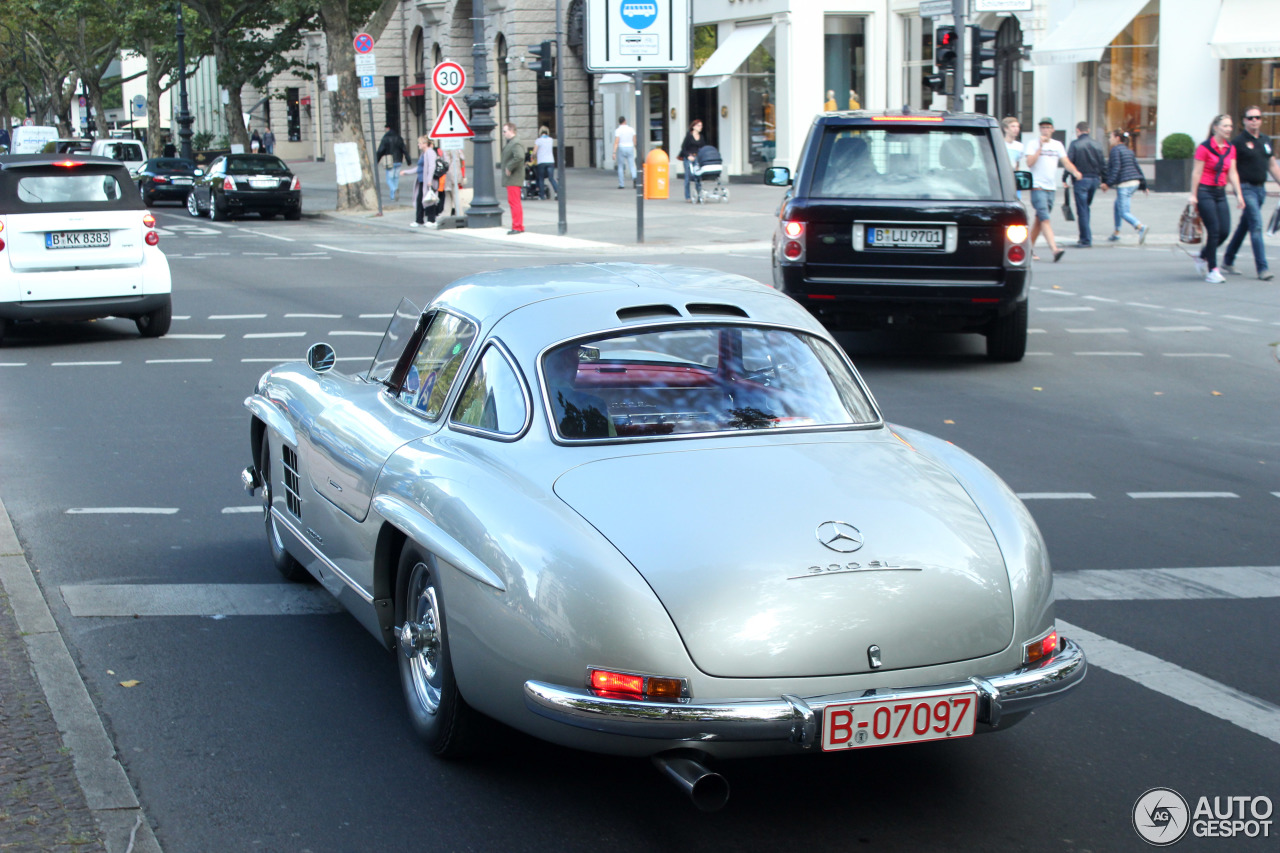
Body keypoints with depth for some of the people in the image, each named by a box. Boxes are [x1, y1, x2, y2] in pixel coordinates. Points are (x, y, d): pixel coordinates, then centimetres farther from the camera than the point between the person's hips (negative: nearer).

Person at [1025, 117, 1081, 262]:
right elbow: (1030, 162, -12)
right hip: (1037, 186, -5)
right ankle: (1054, 249, -27)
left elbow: (1066, 162, 6)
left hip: (1051, 187, 5)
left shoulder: (1058, 145, 13)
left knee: (1039, 219, 10)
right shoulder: (1034, 144, 0)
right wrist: (1040, 147, -14)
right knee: (1045, 219, -16)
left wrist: (1074, 171, -13)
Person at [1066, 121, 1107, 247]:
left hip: (1081, 180, -5)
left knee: (1082, 210, -2)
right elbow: (1103, 164, 9)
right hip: (1095, 179, 5)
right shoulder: (1096, 145, 8)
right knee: (1086, 207, 18)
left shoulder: (1075, 144, -6)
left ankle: (1086, 240, -4)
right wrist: (1104, 181, 17)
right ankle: (1085, 237, 18)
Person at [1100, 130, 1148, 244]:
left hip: (1124, 184, -9)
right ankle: (1116, 232, 30)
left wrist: (1108, 183, -17)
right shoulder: (1129, 151, 17)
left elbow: (1116, 168, -17)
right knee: (1117, 205, 25)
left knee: (1123, 212, -11)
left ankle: (1141, 227, -34)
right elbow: (1137, 168, 18)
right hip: (1135, 182, 9)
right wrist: (1143, 186, 20)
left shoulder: (1115, 150, -7)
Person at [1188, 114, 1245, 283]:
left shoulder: (1231, 149, 8)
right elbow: (1196, 172, -9)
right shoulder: (1204, 147, -9)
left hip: (1220, 193, 6)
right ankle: (1212, 271, -2)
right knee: (1214, 231, -9)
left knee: (1225, 231, -1)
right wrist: (1193, 195, -11)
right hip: (1205, 192, -6)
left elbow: (1232, 173, 8)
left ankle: (1202, 256, 24)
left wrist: (1238, 194, 1)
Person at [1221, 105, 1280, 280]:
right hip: (1246, 188, -6)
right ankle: (1262, 268, -14)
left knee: (1244, 226, 13)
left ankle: (1227, 262, 24)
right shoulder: (1238, 142, -8)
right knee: (1256, 226, -13)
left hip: (1261, 188, 6)